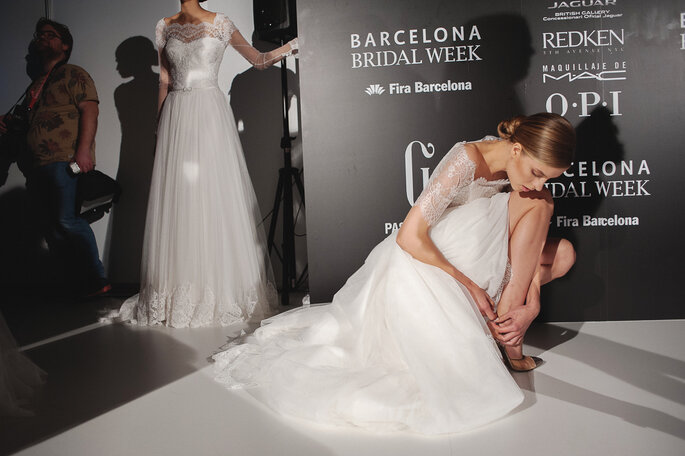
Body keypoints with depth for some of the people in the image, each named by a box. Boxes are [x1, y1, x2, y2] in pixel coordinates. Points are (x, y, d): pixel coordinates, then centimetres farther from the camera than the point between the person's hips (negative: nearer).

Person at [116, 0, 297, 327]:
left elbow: (259, 60, 9)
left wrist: (290, 46, -4)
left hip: (210, 115, -3)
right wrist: (160, 123, 13)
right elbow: (164, 80, 16)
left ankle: (221, 290, 3)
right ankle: (179, 292, 7)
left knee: (215, 196, -6)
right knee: (177, 200, 0)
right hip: (176, 116, 3)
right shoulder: (165, 27, 14)